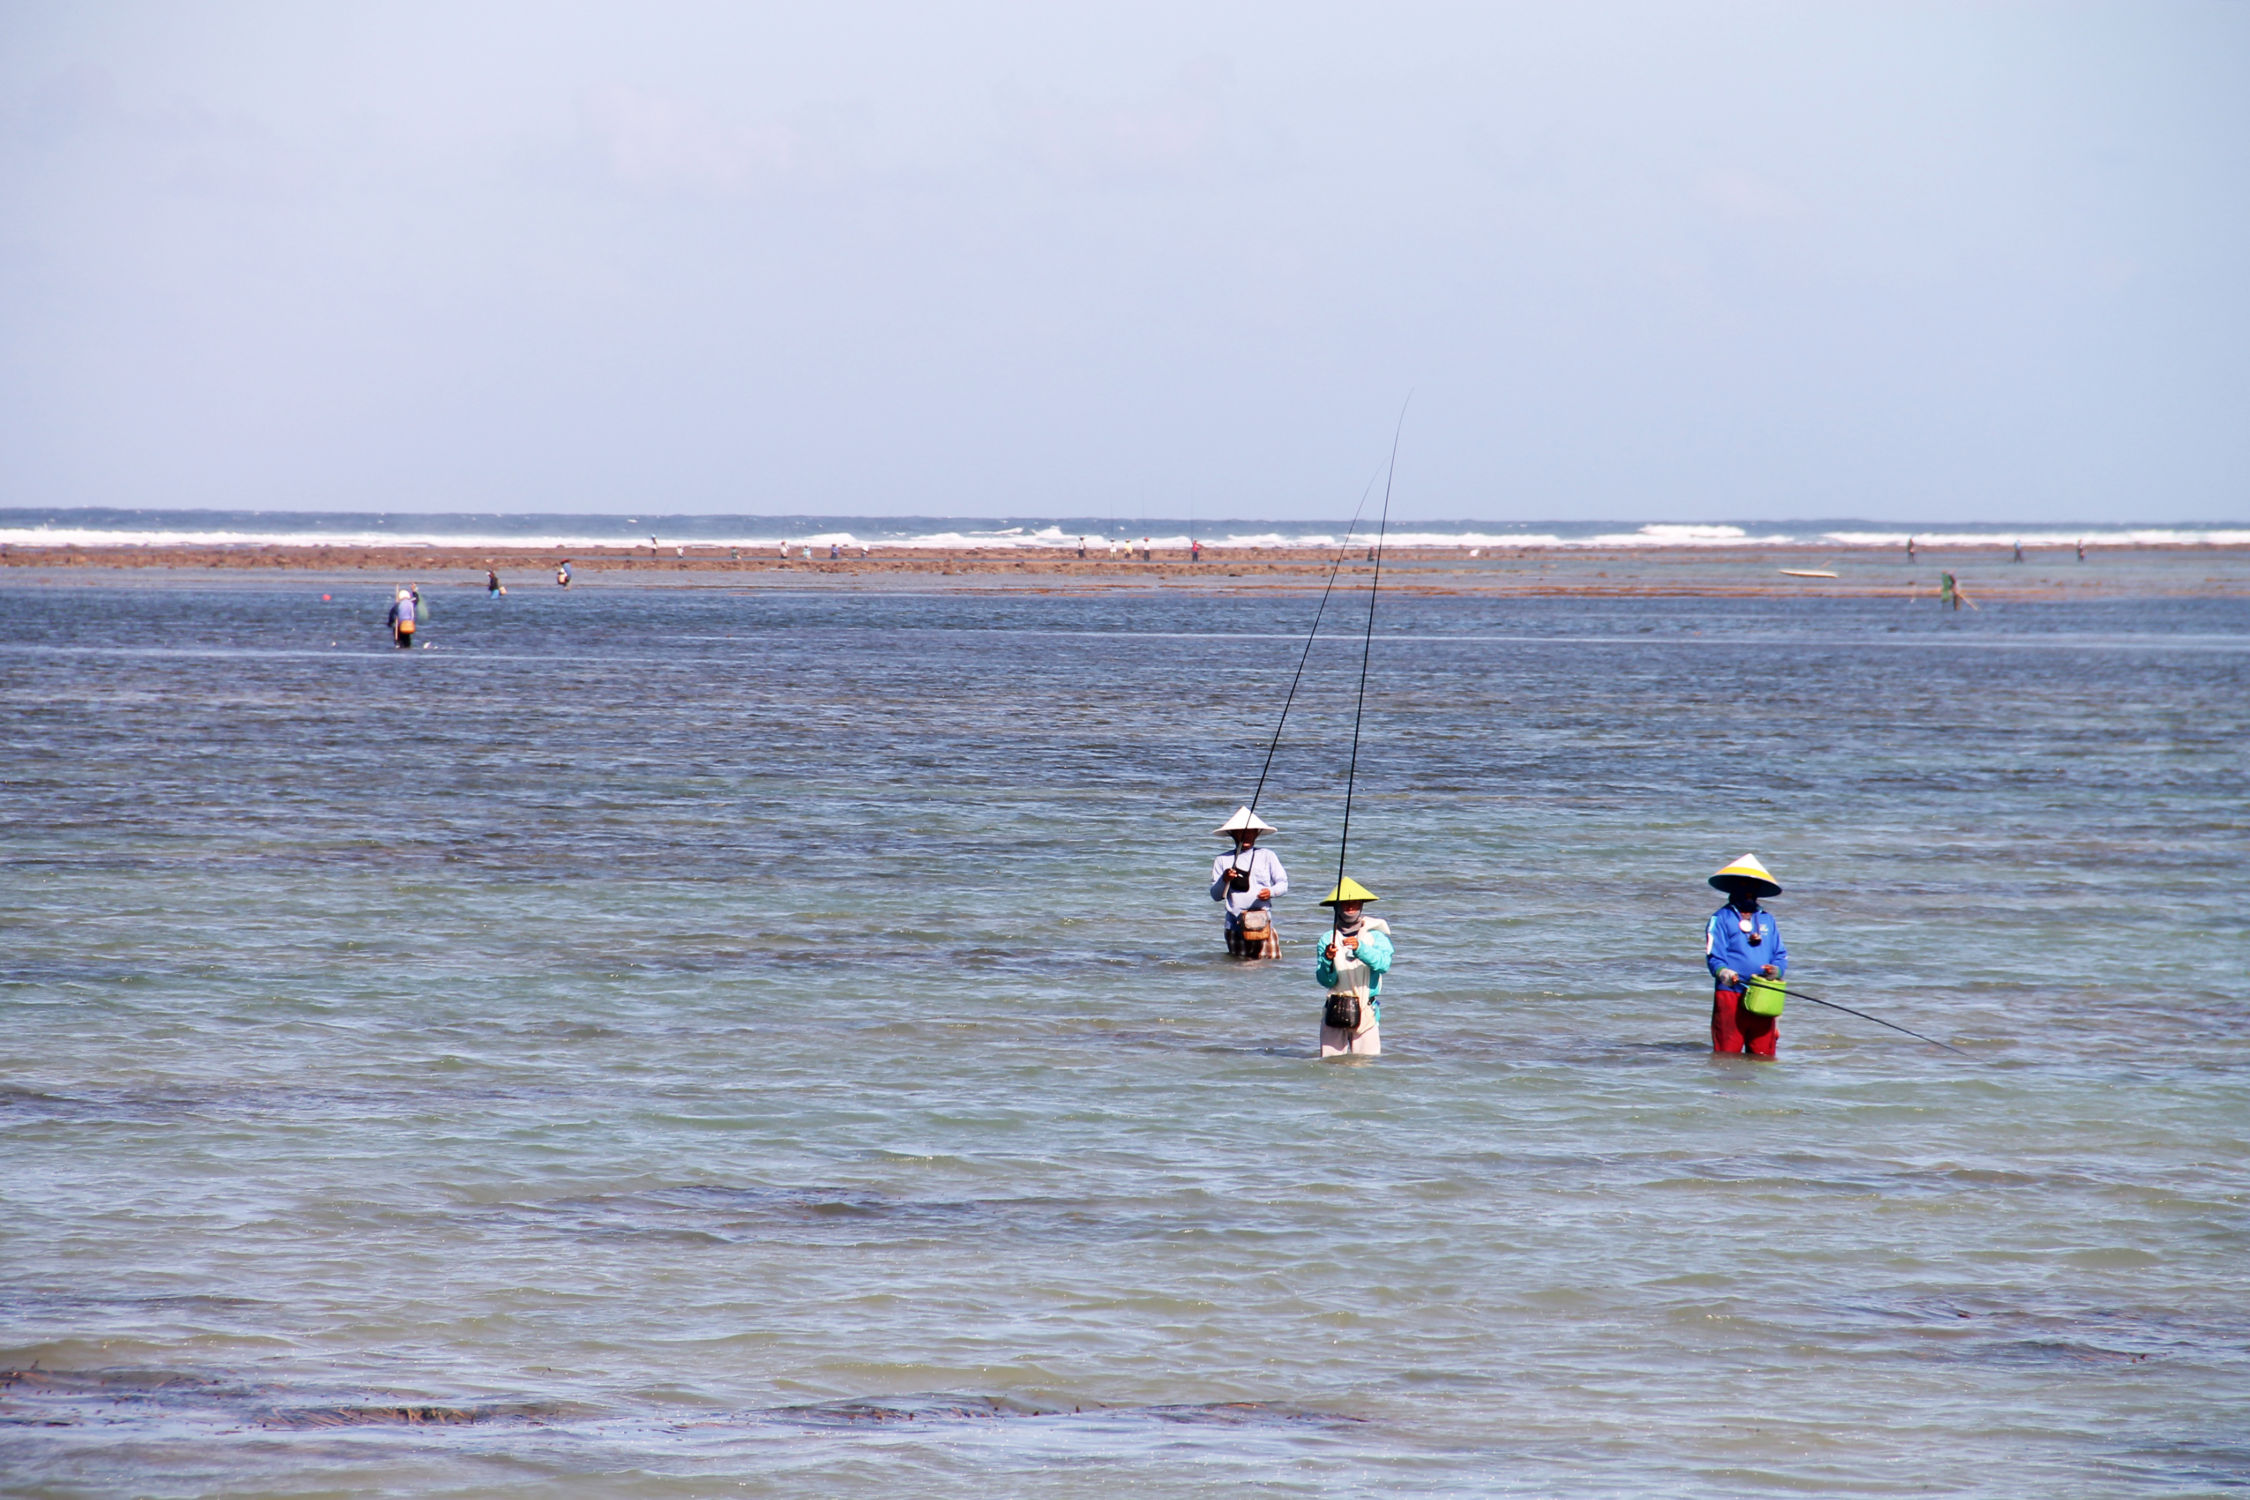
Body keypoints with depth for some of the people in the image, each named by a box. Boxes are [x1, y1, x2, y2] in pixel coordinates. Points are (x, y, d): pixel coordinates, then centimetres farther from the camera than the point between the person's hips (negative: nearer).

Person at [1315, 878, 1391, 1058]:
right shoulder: (1327, 940, 7)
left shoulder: (1375, 937, 4)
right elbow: (1324, 980, -1)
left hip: (1366, 1011, -1)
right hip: (1334, 1010, 1)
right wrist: (1328, 961, -21)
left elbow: (1383, 964, -15)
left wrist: (1359, 949, -30)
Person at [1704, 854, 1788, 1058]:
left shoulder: (1767, 920, 21)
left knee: (1763, 1055, 2)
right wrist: (1722, 972, -25)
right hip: (1731, 993, -4)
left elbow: (1780, 955, 16)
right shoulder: (1721, 919, 6)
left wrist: (1776, 969, -7)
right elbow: (1713, 955, -4)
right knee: (1727, 1056, -8)